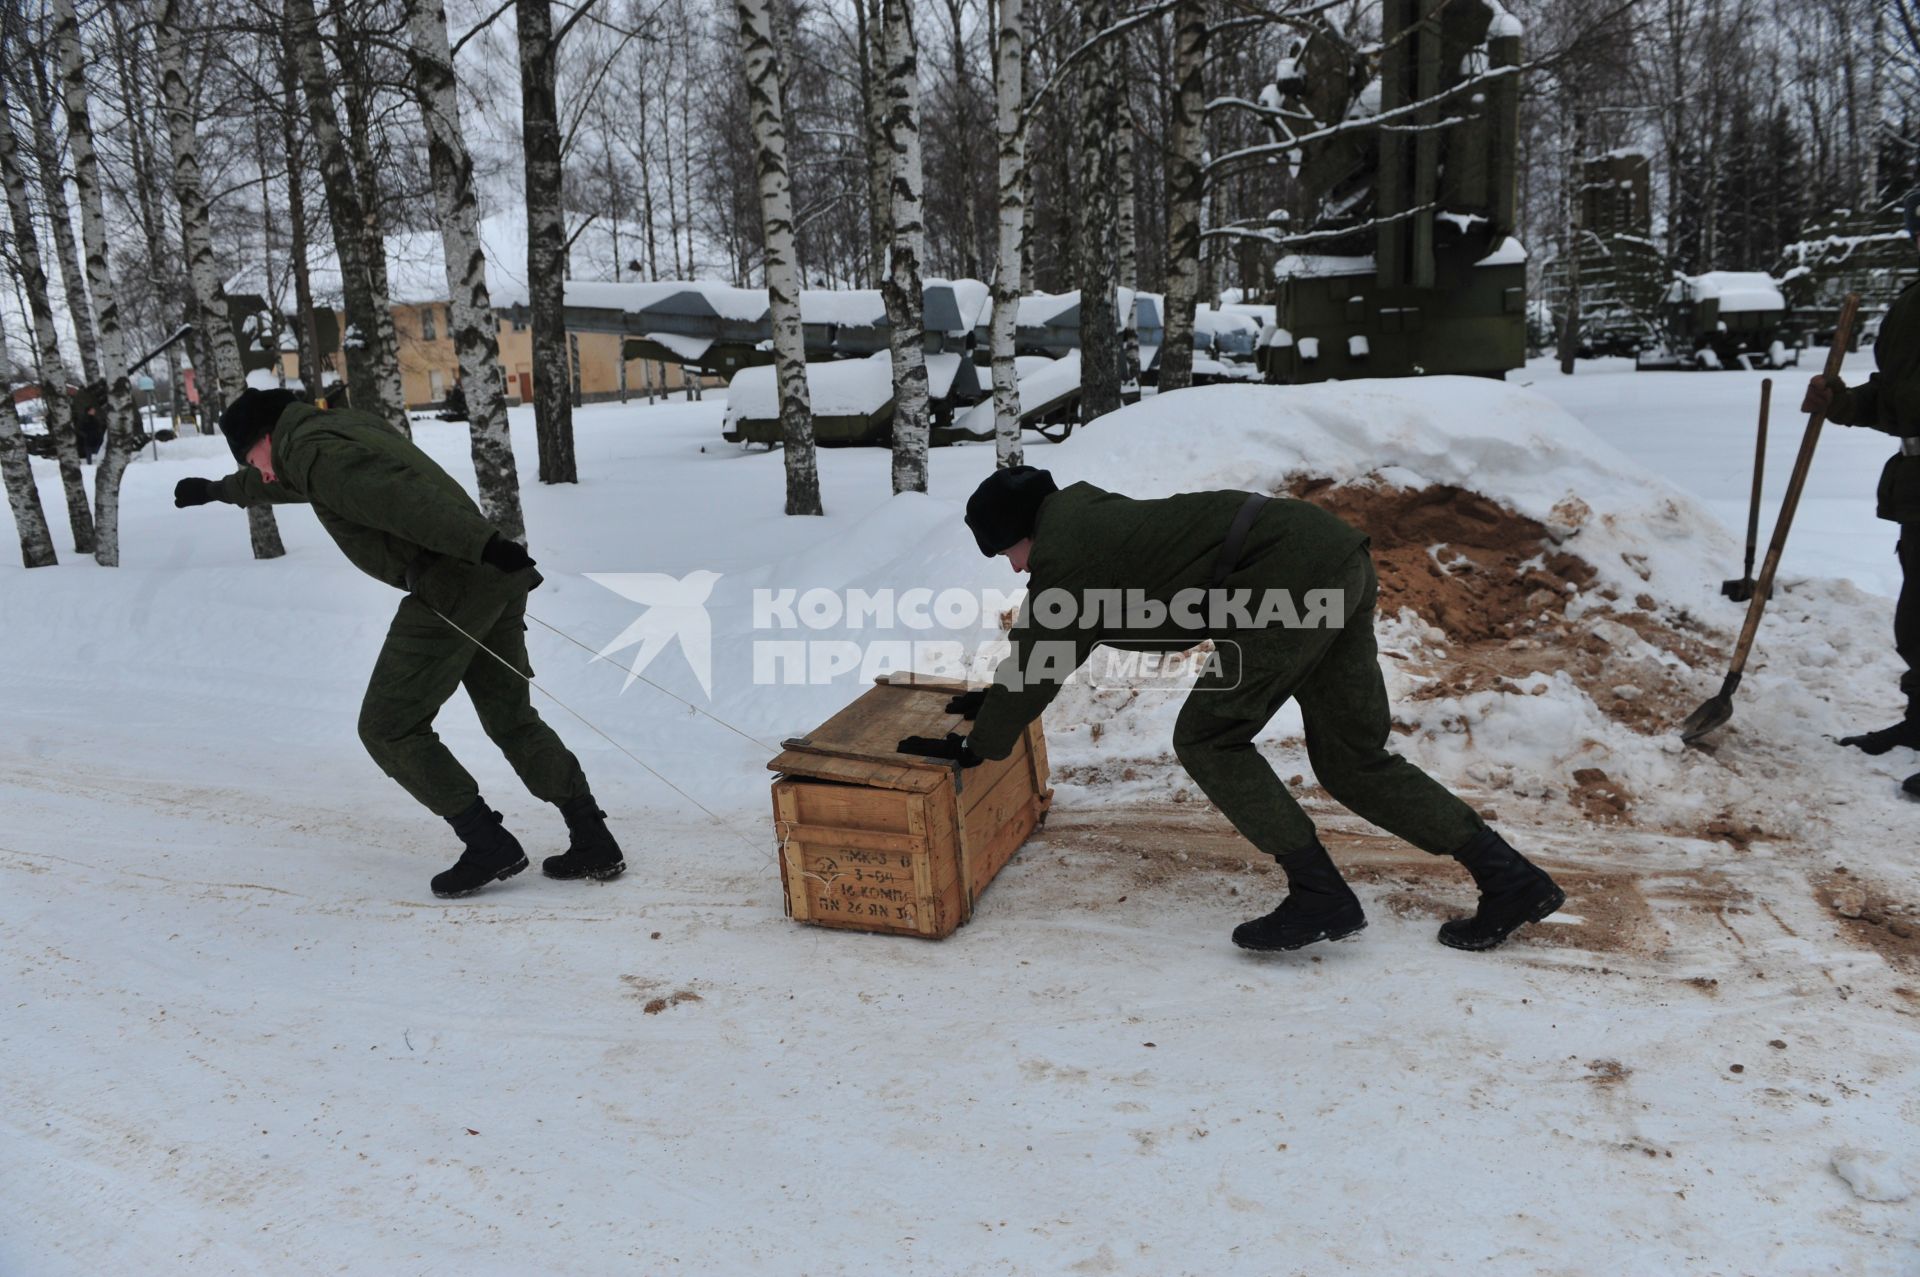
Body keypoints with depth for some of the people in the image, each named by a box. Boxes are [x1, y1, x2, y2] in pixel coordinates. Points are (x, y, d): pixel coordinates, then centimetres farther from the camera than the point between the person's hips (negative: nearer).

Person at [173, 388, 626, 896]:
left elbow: (398, 495, -20)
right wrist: (219, 490, 63)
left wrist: (483, 544, -32)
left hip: (446, 587, -9)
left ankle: (489, 844, 1)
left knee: (388, 727, 4)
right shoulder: (347, 426, 27)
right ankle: (594, 843, 12)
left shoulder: (309, 449, -2)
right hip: (497, 578, 9)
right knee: (512, 718, 15)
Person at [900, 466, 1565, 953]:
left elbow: (1038, 662, 0)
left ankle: (1320, 895, -4)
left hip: (1291, 579, -10)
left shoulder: (1064, 558, -7)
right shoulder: (1081, 512, 22)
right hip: (1335, 552, 10)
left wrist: (975, 745, 11)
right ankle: (1513, 880, 13)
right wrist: (995, 696, 41)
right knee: (1353, 762, 12)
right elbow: (1042, 645, 34)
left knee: (1208, 739, -2)